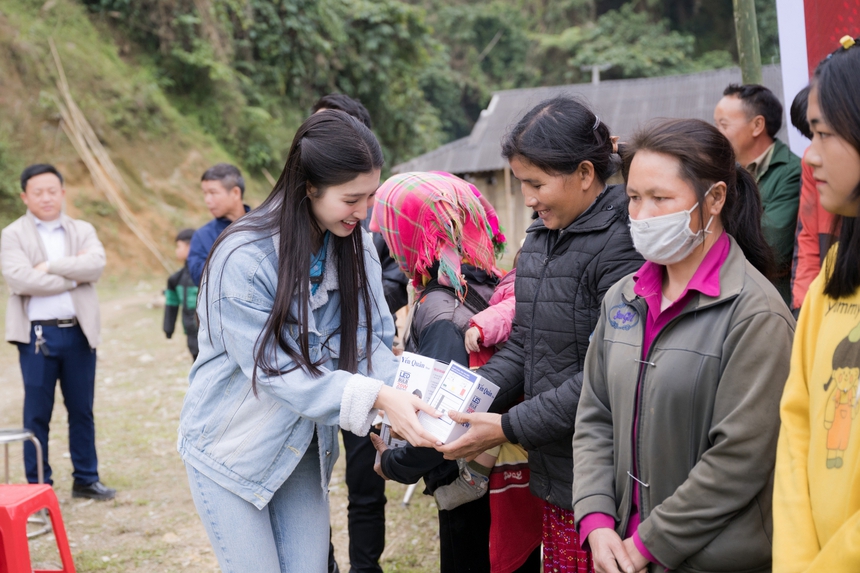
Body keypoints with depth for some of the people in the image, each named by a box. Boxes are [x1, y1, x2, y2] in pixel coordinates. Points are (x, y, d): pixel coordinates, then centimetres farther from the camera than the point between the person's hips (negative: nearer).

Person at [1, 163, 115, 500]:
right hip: (37, 335, -3)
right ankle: (38, 486, 13)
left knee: (82, 410, 10)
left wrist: (51, 265, -14)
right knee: (37, 414, 4)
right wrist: (73, 277, -10)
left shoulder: (83, 231, 11)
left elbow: (96, 265, -9)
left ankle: (86, 479, 21)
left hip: (79, 332, 3)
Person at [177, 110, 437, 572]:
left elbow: (372, 341, -8)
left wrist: (405, 396, -29)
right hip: (232, 448, -5)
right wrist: (376, 396, -38)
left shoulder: (356, 247, -6)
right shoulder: (244, 257, -25)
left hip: (304, 451, 5)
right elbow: (275, 370, -28)